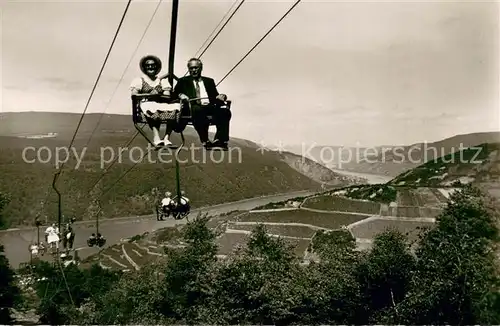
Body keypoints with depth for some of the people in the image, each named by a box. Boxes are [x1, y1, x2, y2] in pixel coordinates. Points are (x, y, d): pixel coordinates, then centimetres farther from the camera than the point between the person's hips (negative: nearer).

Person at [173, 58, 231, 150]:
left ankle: (220, 140, -38)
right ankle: (205, 141, -38)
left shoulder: (209, 81, 29)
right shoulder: (183, 81, 24)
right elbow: (175, 93, 11)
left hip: (209, 107, 3)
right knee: (198, 110, -41)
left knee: (225, 112, -30)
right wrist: (180, 95, -12)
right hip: (193, 107, -2)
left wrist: (220, 97, -4)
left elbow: (215, 96, 20)